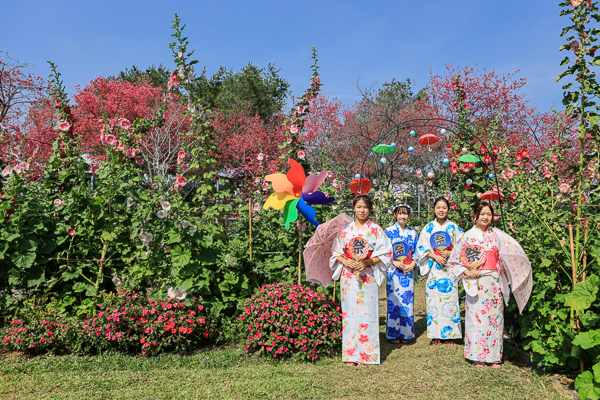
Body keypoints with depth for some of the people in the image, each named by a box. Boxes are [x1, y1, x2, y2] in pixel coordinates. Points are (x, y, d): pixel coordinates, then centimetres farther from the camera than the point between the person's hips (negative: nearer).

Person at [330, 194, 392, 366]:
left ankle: (365, 354, 7)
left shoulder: (375, 229, 4)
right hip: (348, 276, 2)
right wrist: (345, 261, -8)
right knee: (349, 312, 1)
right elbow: (336, 252, 12)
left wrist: (366, 262, -12)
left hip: (368, 276, -2)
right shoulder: (345, 230, 10)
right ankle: (350, 354, 11)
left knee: (366, 312, -3)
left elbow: (384, 253, 1)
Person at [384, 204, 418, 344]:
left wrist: (413, 264, -5)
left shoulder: (413, 233, 12)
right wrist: (395, 262, -14)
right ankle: (393, 334, 8)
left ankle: (406, 334, 13)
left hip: (408, 271, 3)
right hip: (394, 271, -3)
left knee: (408, 302, 3)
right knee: (394, 301, -2)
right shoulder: (389, 231, 2)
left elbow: (416, 252, 12)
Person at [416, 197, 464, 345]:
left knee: (450, 298, -3)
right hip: (434, 267, 0)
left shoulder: (454, 227, 7)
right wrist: (435, 256, -10)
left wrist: (449, 253, -11)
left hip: (450, 266, 0)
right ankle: (436, 335, 5)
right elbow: (422, 247, 3)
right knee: (434, 298, -3)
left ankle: (448, 334, 7)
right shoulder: (428, 227, 7)